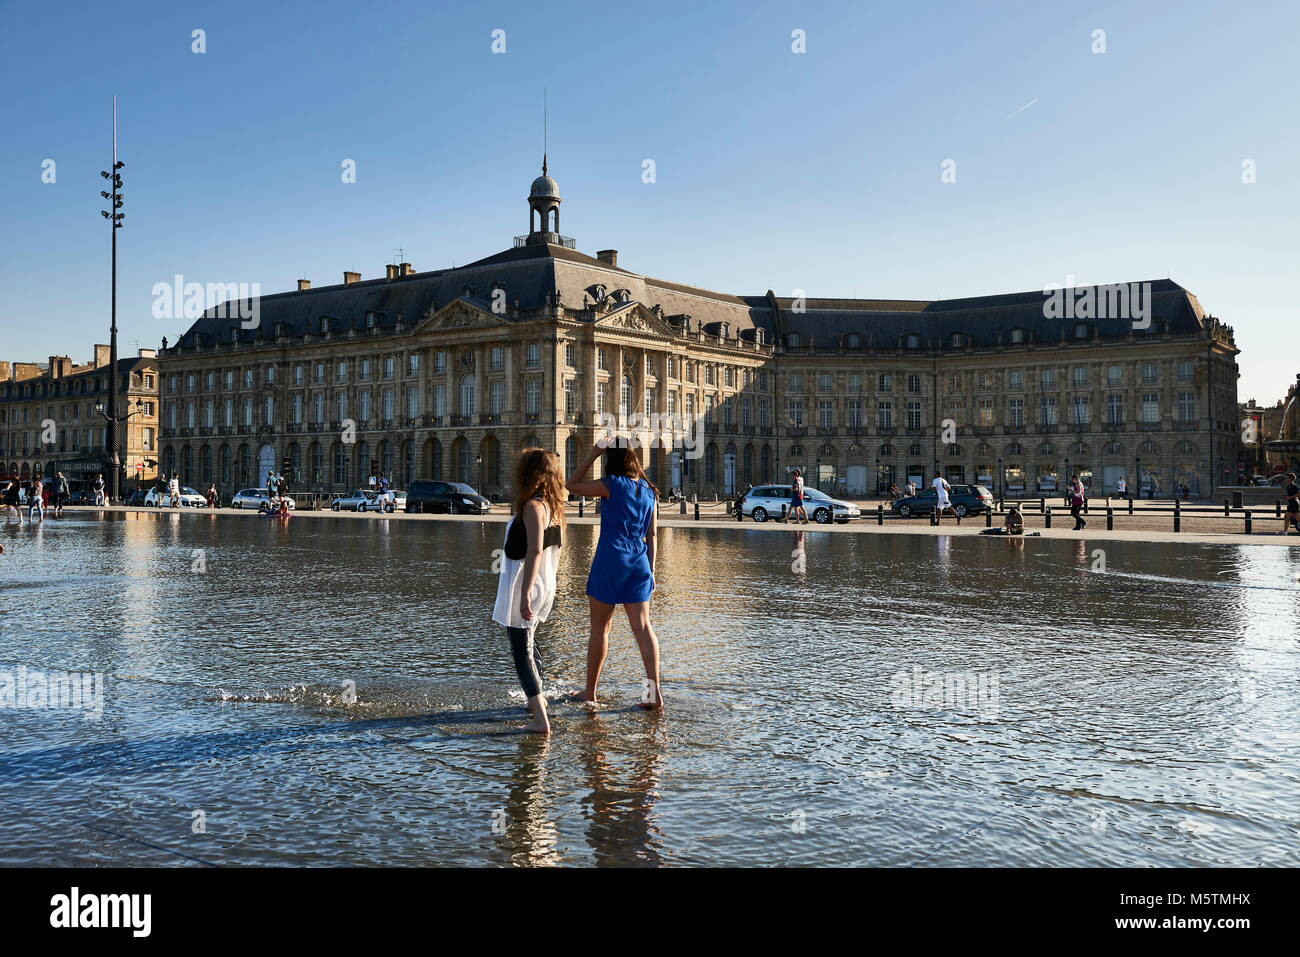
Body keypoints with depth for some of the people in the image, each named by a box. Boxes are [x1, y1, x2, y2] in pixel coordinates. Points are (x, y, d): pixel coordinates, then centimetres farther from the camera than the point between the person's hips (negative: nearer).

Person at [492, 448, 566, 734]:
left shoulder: (532, 505, -18)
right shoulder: (553, 507, 9)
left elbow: (535, 551, -25)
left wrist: (524, 595, -27)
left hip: (524, 585, -9)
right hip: (546, 586, 9)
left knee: (522, 651, -5)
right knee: (529, 642, 28)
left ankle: (540, 720, -8)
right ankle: (537, 697, 45)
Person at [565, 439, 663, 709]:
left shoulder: (612, 484, -9)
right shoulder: (648, 490, 9)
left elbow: (571, 485, 2)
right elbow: (651, 535, 12)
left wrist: (593, 454, 2)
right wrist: (650, 570, 17)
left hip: (611, 559, -5)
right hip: (639, 562, 5)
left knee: (600, 627, 6)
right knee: (642, 626, 4)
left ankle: (590, 692, 16)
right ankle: (655, 692, -3)